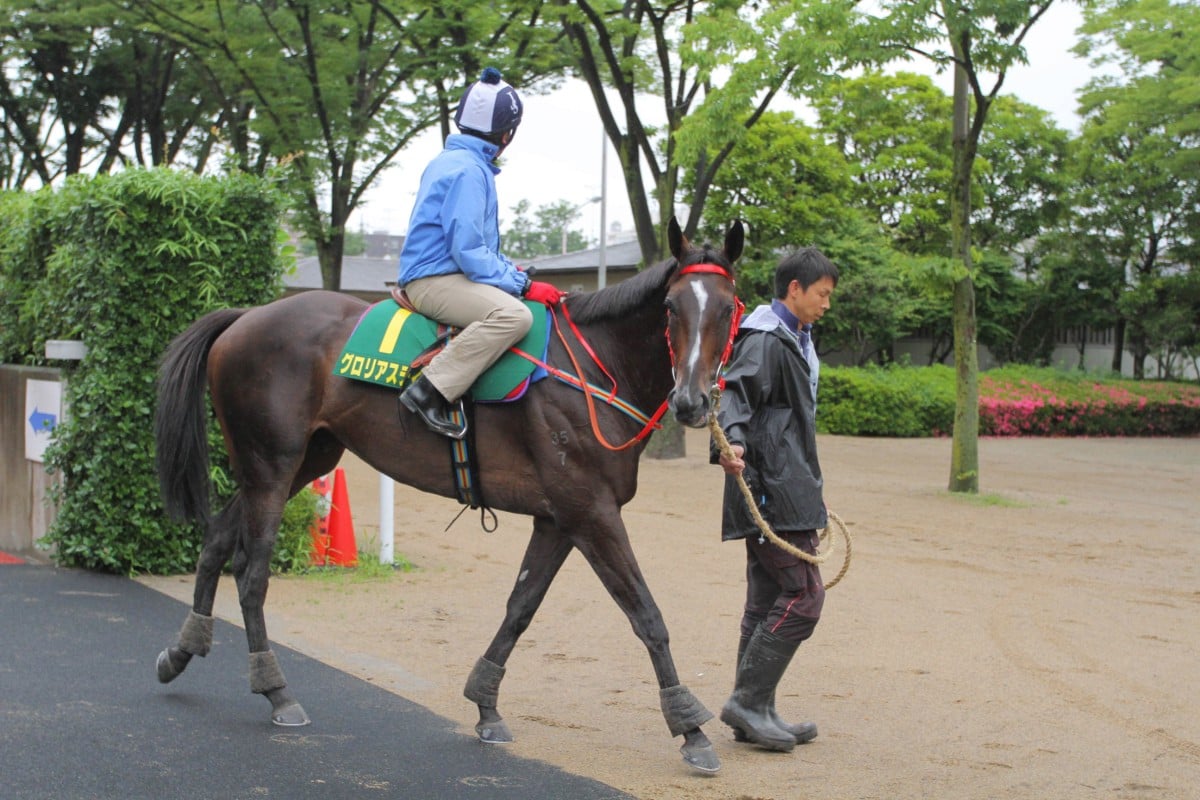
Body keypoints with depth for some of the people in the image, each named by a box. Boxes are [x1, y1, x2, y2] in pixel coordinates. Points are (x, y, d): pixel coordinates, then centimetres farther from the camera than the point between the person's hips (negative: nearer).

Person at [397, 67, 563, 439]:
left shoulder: (450, 161, 18)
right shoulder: (468, 170, -15)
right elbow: (469, 251, -21)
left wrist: (515, 273, 13)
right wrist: (523, 285, -18)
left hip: (445, 273, 11)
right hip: (434, 279, -11)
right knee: (513, 314, -33)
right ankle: (430, 391, -33)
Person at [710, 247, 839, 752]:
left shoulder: (796, 341, 21)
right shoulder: (764, 340, -11)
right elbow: (736, 394, -24)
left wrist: (807, 488, 32)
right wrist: (732, 443, -43)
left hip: (786, 488, 11)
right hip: (771, 490, -11)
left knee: (769, 601, 11)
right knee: (804, 596, -12)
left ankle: (755, 713, 16)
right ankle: (748, 700, -7)